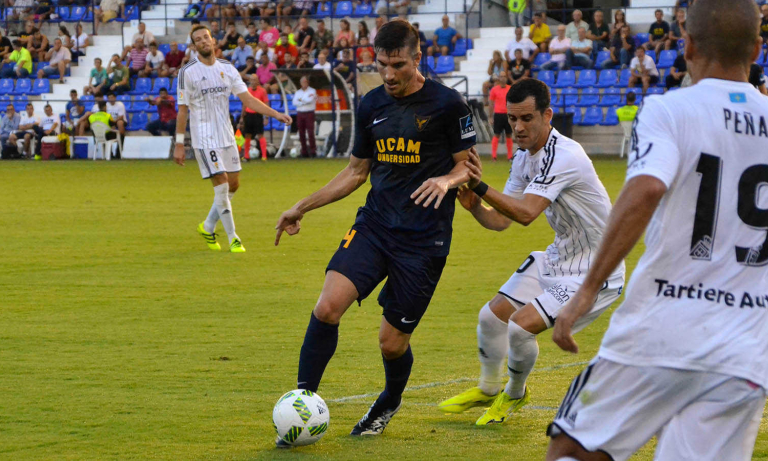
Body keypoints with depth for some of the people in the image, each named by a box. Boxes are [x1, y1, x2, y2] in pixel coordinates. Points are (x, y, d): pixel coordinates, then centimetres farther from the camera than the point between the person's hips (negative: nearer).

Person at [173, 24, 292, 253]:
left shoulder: (227, 68, 6)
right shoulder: (188, 72, -7)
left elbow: (248, 99, 6)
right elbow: (183, 110, -4)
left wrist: (276, 114, -4)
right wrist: (179, 144, -6)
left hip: (226, 136, 6)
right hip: (204, 138, -6)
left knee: (233, 184, 8)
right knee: (221, 184, -10)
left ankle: (208, 226, 26)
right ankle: (232, 238, -1)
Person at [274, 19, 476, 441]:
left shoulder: (447, 104, -6)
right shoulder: (371, 105, 9)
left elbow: (468, 167, 0)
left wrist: (446, 180, -22)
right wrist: (302, 207, 16)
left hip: (424, 239, -4)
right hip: (374, 224, 4)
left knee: (392, 341, 0)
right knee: (327, 306, -19)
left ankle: (388, 406, 33)